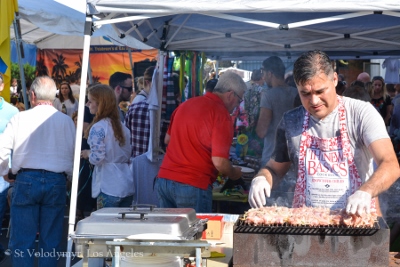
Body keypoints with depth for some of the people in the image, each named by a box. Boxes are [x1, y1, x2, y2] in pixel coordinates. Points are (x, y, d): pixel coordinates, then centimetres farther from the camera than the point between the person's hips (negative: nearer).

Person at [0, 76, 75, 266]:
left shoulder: (20, 118, -2)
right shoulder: (66, 121, 1)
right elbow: (74, 154, 1)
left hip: (26, 180, -1)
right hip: (57, 181, 1)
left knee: (22, 239, 5)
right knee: (51, 240, 9)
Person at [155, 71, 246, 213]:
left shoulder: (186, 104, 12)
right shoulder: (222, 115, -10)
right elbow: (219, 162, -15)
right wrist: (234, 174, 5)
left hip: (163, 180, 7)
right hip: (193, 185, -7)